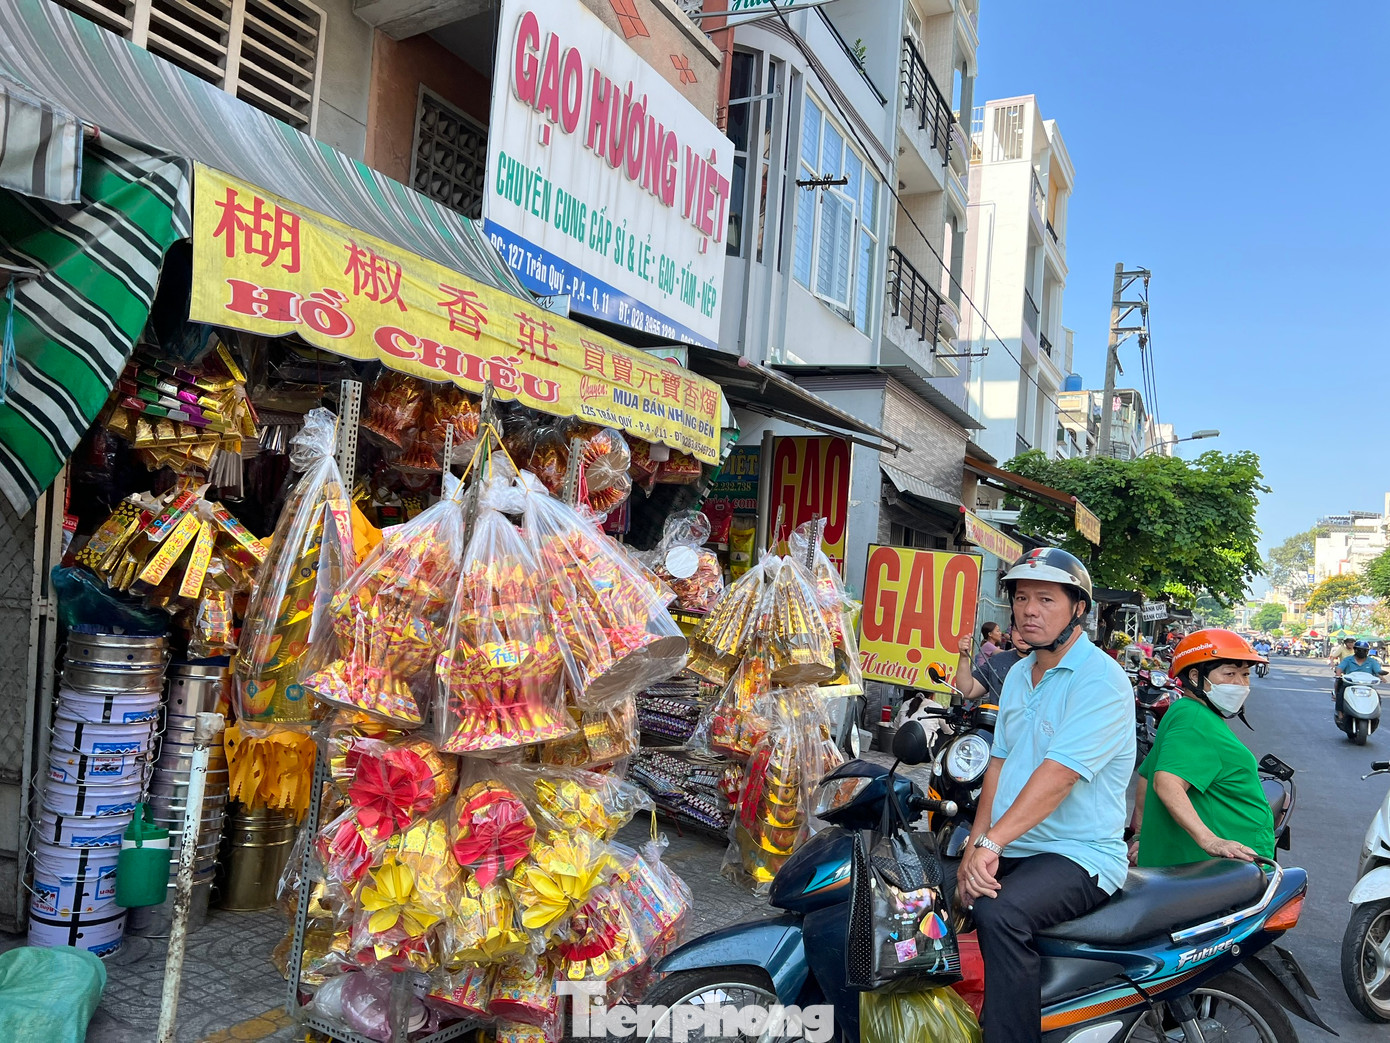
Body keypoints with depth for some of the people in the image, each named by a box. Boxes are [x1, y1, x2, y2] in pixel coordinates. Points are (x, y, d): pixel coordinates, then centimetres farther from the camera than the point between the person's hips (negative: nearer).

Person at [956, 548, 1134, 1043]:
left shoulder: (1101, 678, -14)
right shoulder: (1019, 674, 13)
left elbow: (1058, 775, -24)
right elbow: (1000, 762, 11)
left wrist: (991, 843, -28)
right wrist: (973, 848, -1)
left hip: (1080, 854, -8)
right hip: (1011, 850, 8)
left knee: (1000, 913, -33)